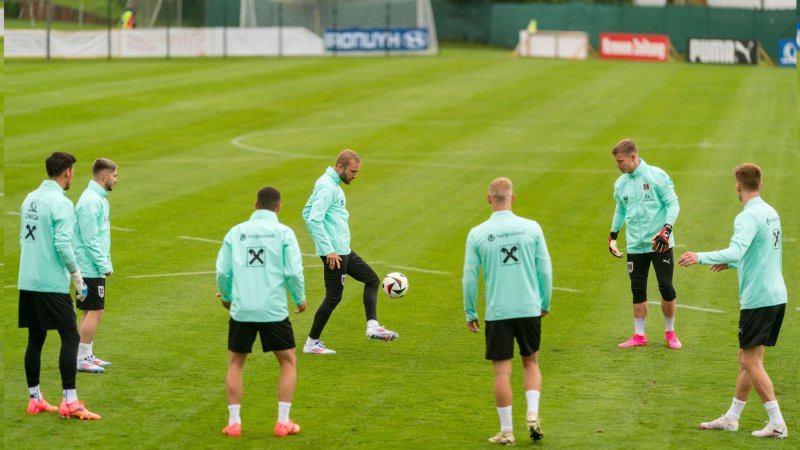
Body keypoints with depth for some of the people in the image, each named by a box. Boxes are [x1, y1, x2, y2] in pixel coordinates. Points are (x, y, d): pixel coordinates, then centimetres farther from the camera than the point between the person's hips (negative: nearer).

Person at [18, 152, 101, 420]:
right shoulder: (61, 203, -13)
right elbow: (63, 245, -18)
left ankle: (35, 399, 17)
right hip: (52, 284, -8)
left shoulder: (30, 199, 11)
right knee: (70, 337, -5)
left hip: (27, 282, 8)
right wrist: (77, 276, -7)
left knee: (35, 339, 12)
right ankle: (70, 402, -9)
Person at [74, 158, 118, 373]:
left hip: (92, 267, 10)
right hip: (91, 268, -10)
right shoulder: (91, 201, -17)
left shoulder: (99, 199, 15)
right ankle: (82, 359, -6)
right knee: (94, 312, -8)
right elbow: (90, 239, -20)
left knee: (90, 312, 14)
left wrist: (105, 263, 17)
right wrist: (104, 266, -16)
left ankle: (87, 356, 20)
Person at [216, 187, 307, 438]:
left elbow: (222, 271, 3)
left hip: (241, 310, 2)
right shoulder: (283, 233, -1)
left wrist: (226, 296, 22)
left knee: (235, 363, 17)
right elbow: (294, 271, -7)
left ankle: (233, 422, 10)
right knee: (288, 362, 14)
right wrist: (300, 299, 11)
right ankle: (283, 422, 8)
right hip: (274, 311, -2)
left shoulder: (236, 232, 5)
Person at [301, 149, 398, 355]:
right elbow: (314, 219, -26)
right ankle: (312, 343, 5)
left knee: (372, 279, 11)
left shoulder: (332, 184, 15)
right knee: (334, 297, -4)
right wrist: (328, 250, -26)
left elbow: (308, 212, 23)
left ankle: (372, 326, 3)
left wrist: (320, 242, 20)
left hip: (344, 250, 10)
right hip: (334, 252, -10)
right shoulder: (328, 187, -16)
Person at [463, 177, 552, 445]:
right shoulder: (531, 228, -2)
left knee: (502, 370, 5)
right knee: (530, 362, 19)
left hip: (497, 312, -1)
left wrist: (470, 313, 9)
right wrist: (545, 303, 15)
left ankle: (506, 431, 8)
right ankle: (532, 415, 3)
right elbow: (545, 270, 1)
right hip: (529, 309, 1)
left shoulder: (477, 234, -4)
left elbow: (469, 277, -2)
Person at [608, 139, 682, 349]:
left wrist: (666, 230, -19)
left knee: (666, 288, -2)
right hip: (635, 245, 4)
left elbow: (673, 203, -8)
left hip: (659, 243, -4)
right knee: (638, 290, 5)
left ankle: (670, 332, 14)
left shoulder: (657, 176, -8)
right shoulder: (620, 184, 7)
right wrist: (613, 236, 23)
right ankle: (639, 335, 14)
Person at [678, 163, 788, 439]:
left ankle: (777, 424, -5)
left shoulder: (748, 217, -15)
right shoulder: (771, 213, 14)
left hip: (758, 298, -9)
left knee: (751, 362, -4)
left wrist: (701, 257, -35)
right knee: (747, 359, 15)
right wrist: (731, 264, 38)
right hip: (776, 295, 9)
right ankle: (731, 418, 22)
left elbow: (736, 250, -31)